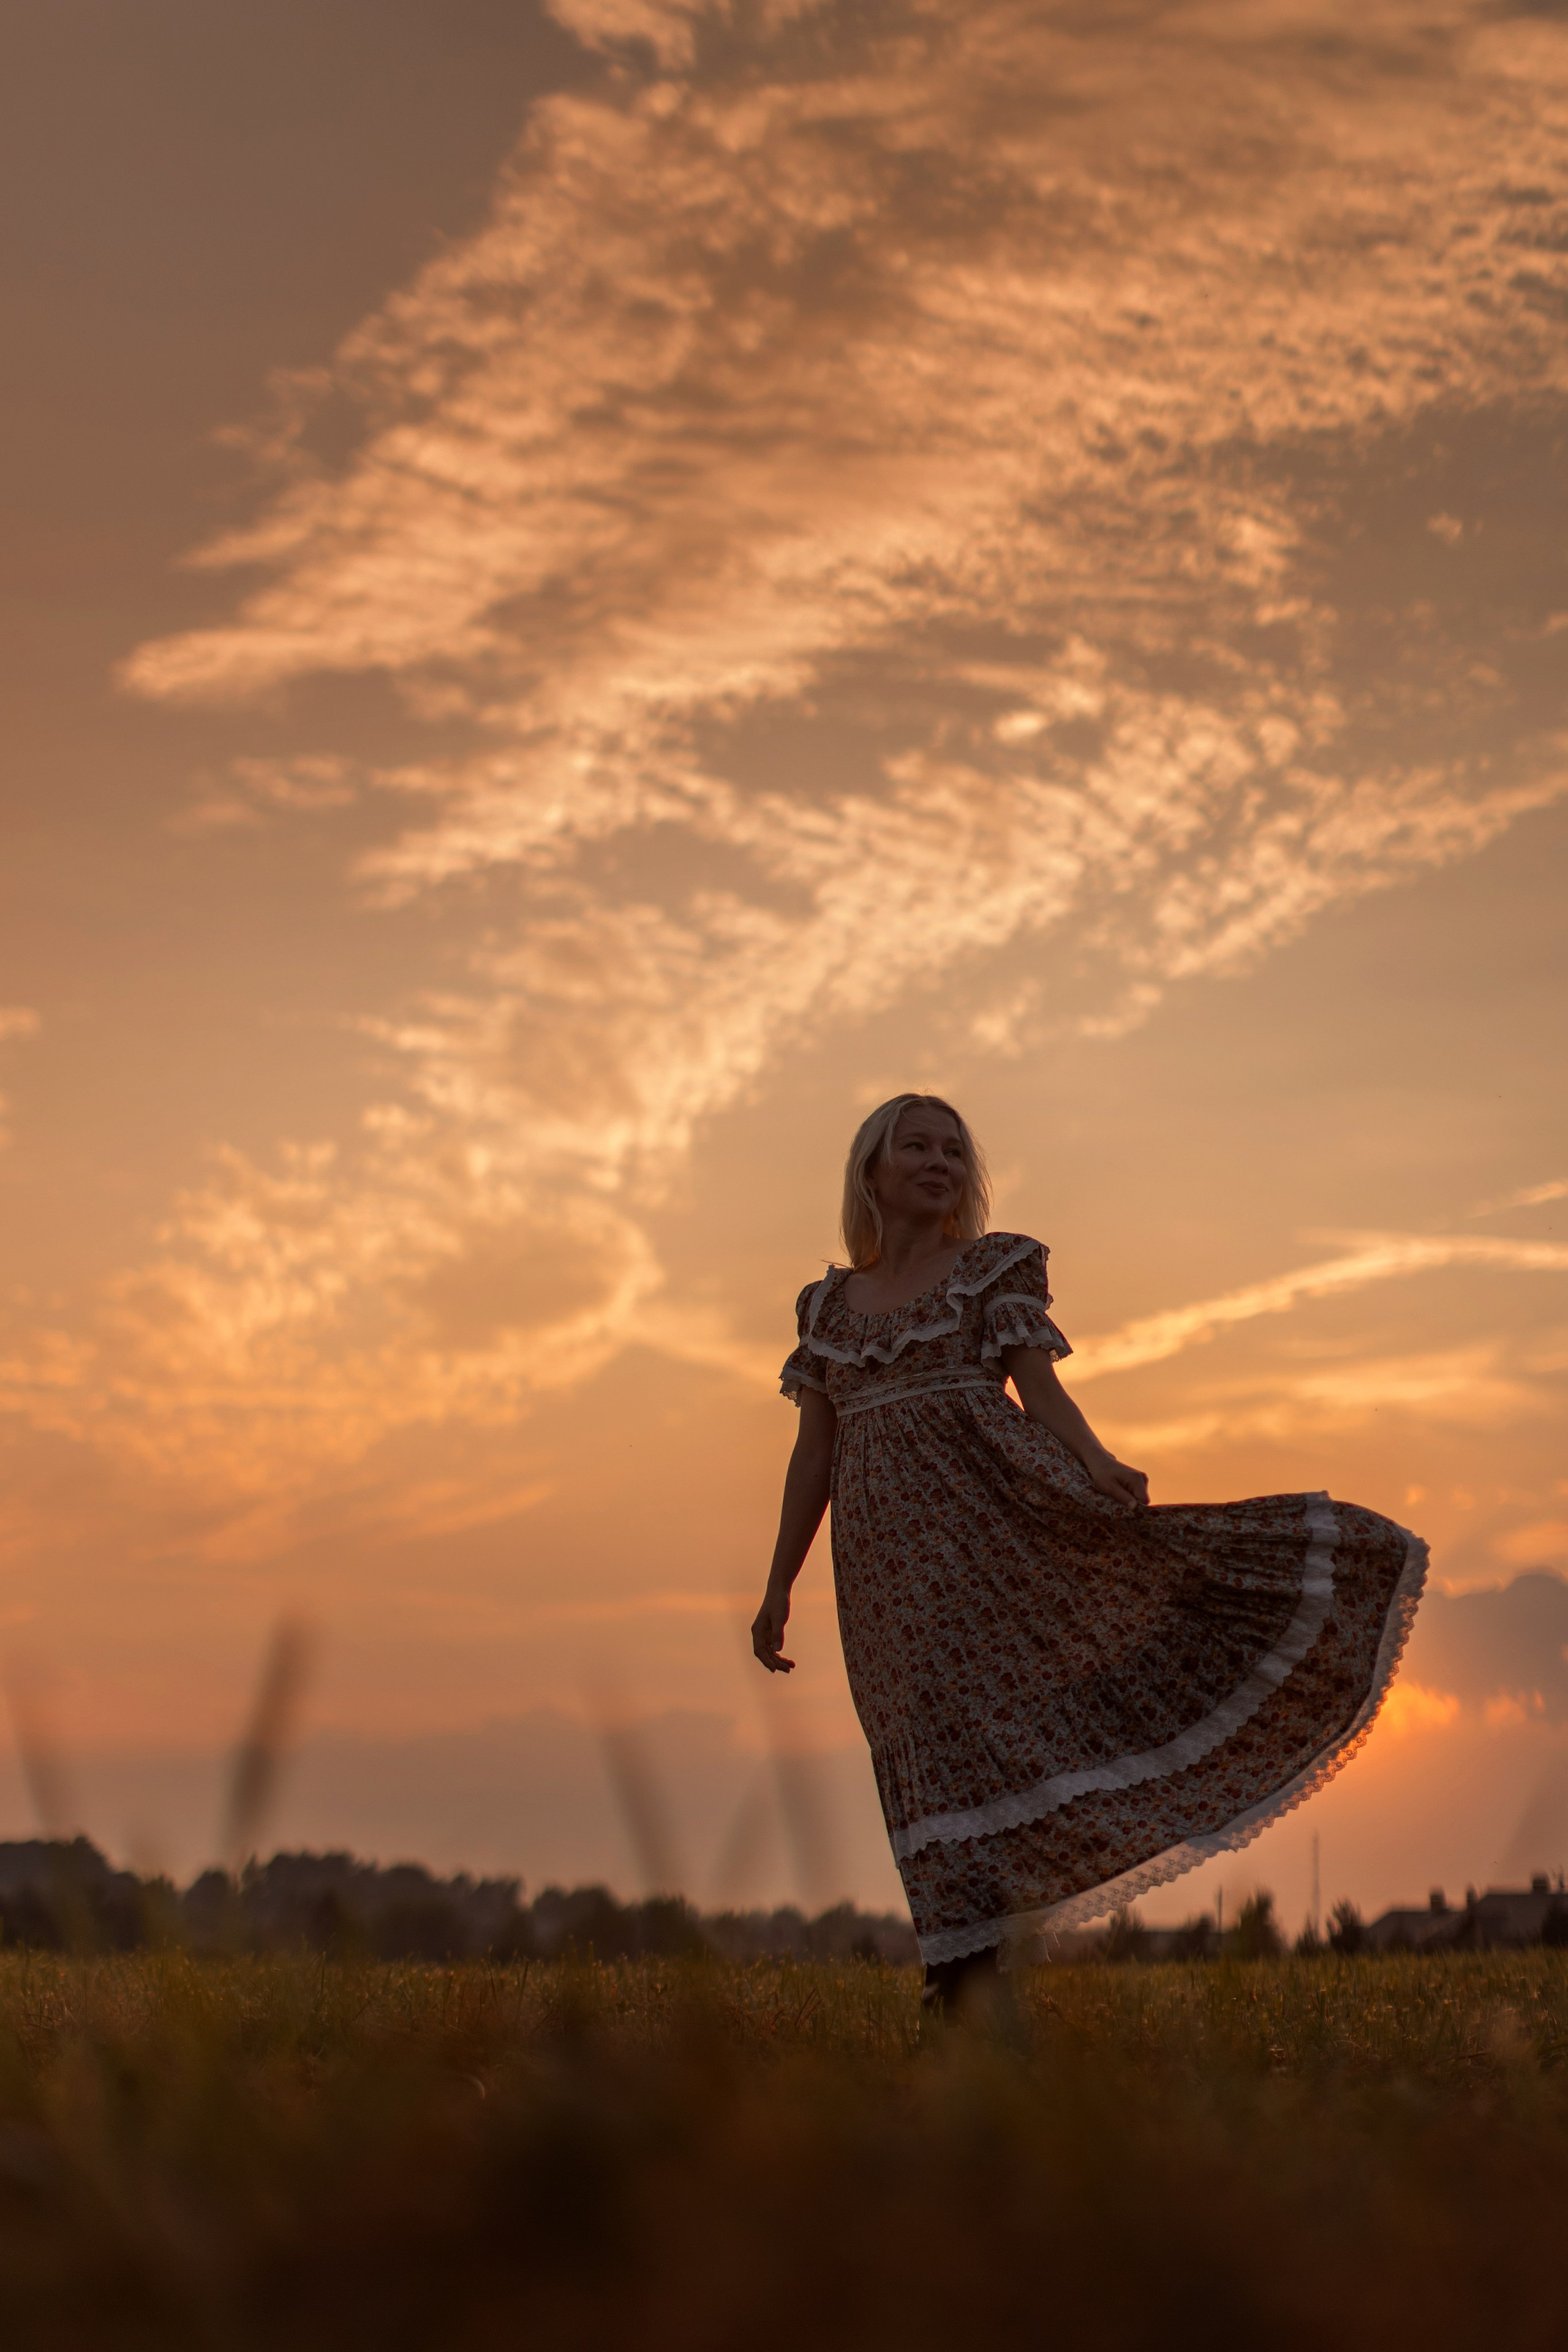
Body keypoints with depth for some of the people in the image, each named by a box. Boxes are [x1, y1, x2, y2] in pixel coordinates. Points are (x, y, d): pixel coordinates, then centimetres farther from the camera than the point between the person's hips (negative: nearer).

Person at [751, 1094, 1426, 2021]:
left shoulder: (997, 1268, 9)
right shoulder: (829, 1304, 17)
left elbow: (1042, 1391, -2)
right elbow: (814, 1454, 17)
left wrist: (1098, 1463, -23)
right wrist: (778, 1587, 12)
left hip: (994, 1508, -1)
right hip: (892, 1556, 2)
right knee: (939, 1743, -3)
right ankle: (963, 1997, -2)